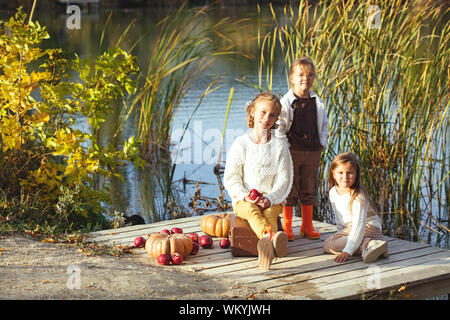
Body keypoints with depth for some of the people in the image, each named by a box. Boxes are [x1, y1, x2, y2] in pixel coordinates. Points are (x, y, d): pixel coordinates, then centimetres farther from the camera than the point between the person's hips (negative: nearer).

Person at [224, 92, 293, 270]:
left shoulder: (280, 146, 7)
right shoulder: (240, 144, 4)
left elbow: (283, 179, 1)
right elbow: (231, 177, 1)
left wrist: (269, 199, -17)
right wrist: (245, 196, -17)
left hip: (272, 200, 1)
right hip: (243, 200, -1)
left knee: (269, 211, -34)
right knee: (251, 210, -36)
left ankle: (266, 243, -65)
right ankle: (270, 236, -68)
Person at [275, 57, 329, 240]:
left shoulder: (318, 103, 7)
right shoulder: (286, 102, -7)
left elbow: (324, 124, 17)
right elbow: (278, 127, -7)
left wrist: (321, 143, 7)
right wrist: (285, 146, -13)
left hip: (313, 152, 4)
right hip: (292, 152, -4)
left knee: (309, 190, 11)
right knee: (289, 190, 1)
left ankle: (307, 226, 21)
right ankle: (287, 227, 10)